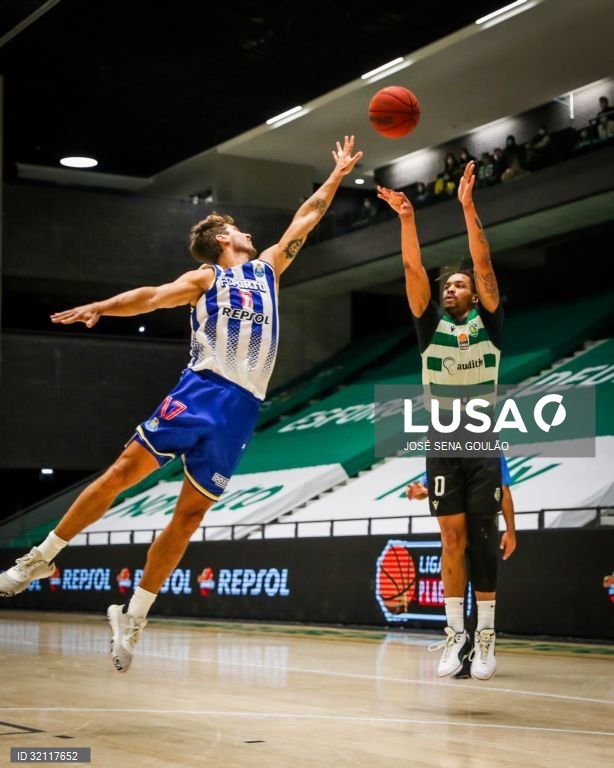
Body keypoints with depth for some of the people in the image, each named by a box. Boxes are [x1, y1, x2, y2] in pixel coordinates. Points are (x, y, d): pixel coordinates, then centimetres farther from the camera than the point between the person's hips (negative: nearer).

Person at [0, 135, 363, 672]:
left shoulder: (268, 268, 24)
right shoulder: (205, 278, 10)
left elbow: (307, 216, 31)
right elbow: (155, 296, -6)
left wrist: (338, 175, 32)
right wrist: (102, 306, -22)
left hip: (242, 407, 3)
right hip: (200, 390, -3)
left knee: (190, 515, -1)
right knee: (125, 470, -12)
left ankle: (133, 617, 5)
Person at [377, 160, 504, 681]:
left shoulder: (488, 324, 4)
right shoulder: (432, 326, 8)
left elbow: (484, 264, -8)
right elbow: (414, 270, -2)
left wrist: (468, 208, -16)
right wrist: (407, 218, -14)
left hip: (483, 447, -2)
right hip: (442, 447, 2)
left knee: (483, 538, -3)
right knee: (453, 538, -2)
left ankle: (486, 635, 0)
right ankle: (456, 633, 1)